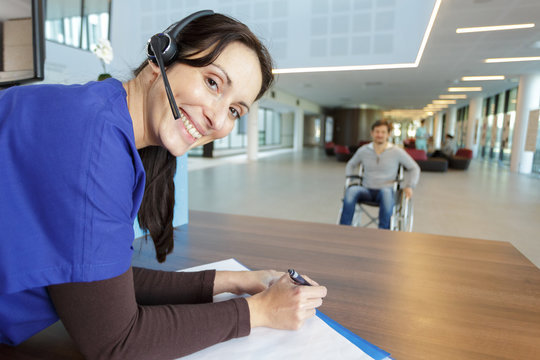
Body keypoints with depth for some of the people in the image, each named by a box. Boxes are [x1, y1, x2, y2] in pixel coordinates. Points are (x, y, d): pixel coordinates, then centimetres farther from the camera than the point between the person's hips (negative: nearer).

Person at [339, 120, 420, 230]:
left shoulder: (397, 152, 2)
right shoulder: (363, 150, 7)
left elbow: (414, 168, 13)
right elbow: (351, 165, 25)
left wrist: (409, 186, 0)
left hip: (386, 191, -2)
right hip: (366, 190, 2)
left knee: (386, 192, -40)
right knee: (352, 190, -33)